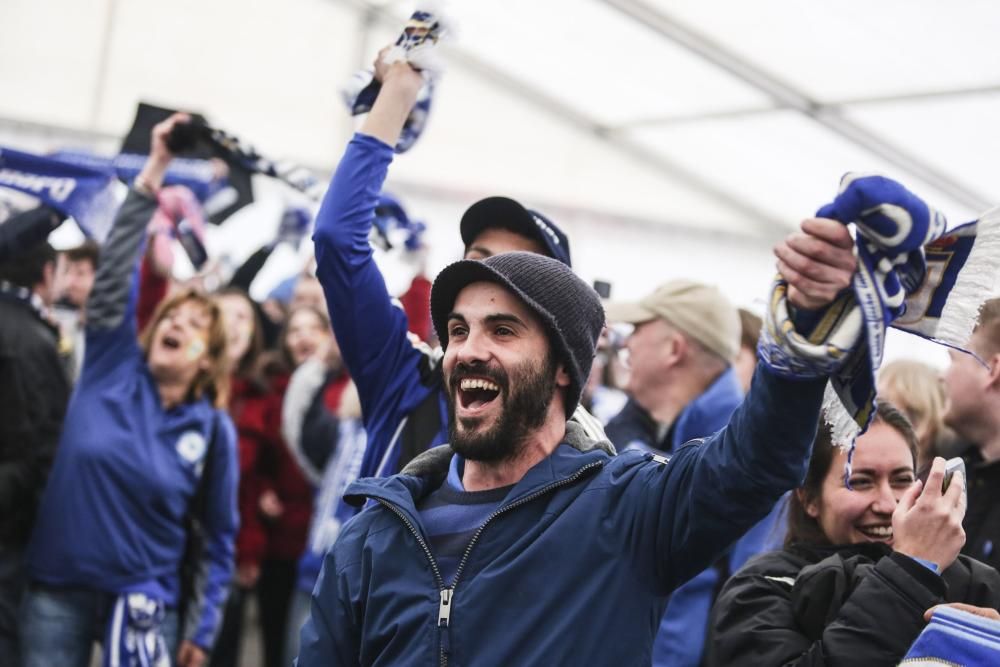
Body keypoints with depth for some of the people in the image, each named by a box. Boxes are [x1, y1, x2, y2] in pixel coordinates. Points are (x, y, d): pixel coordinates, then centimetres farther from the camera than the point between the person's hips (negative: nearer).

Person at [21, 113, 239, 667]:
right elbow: (118, 265, -6)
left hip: (144, 599, -1)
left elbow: (216, 538, 4)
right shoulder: (111, 367, 0)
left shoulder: (214, 429, -1)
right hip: (57, 590, 1)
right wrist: (153, 173, -12)